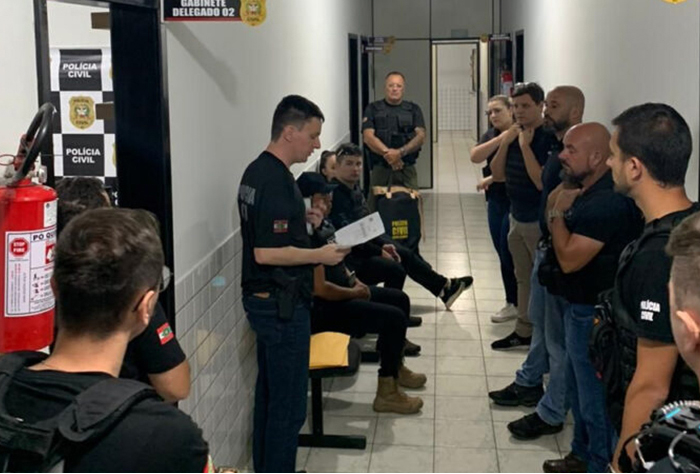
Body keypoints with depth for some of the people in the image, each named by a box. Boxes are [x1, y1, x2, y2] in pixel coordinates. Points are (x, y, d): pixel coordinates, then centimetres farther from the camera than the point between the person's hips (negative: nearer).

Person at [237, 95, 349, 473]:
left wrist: (300, 218, 11)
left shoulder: (256, 171, 10)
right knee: (289, 404, -2)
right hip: (281, 304, -10)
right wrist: (319, 255, -18)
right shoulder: (276, 181, -22)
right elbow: (265, 253, -25)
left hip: (262, 299, 11)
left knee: (269, 394, 19)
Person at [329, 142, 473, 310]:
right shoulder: (336, 196, -23)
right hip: (351, 258, -10)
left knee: (405, 254, 12)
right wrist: (379, 252, -16)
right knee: (395, 268, -22)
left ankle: (444, 286, 23)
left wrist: (383, 245, 2)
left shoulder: (354, 189, 8)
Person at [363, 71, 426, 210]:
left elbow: (421, 136, 0)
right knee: (376, 207, -3)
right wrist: (387, 153, -19)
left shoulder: (413, 110, 12)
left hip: (407, 169, 1)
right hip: (380, 168, -1)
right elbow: (368, 137, -4)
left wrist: (400, 152, -17)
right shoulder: (373, 109, 9)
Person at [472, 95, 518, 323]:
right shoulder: (490, 134, 10)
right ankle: (514, 302, 22)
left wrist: (490, 179, -12)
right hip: (495, 201, 7)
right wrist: (500, 138, -20)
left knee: (510, 253, -3)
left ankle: (517, 303, 12)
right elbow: (475, 156, -8)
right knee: (503, 253, 11)